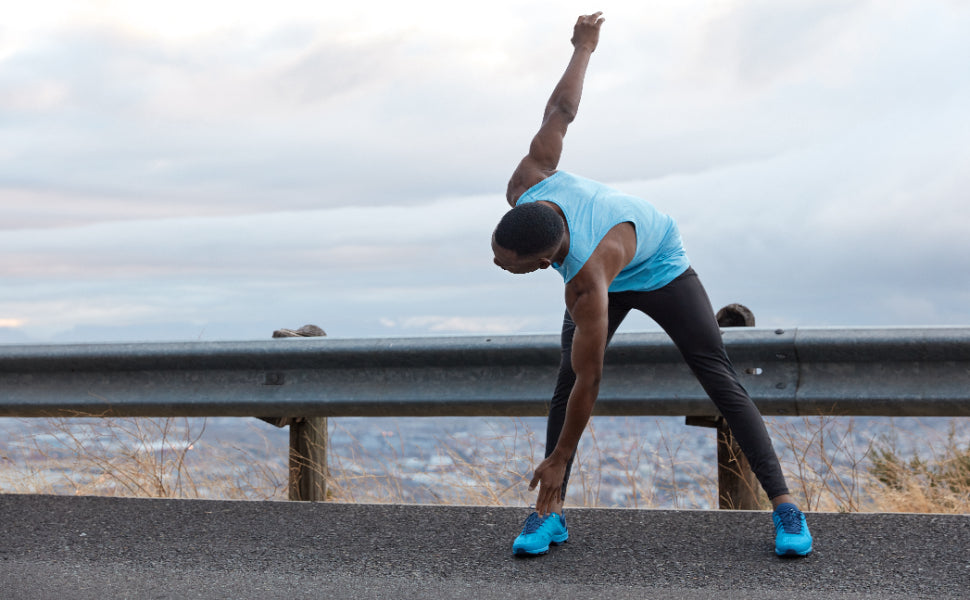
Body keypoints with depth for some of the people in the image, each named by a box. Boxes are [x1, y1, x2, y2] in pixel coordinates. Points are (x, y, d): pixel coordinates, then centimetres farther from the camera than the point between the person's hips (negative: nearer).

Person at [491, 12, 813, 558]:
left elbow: (591, 382, -38)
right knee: (565, 381, -8)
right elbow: (561, 111, -19)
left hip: (659, 266, -6)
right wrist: (584, 47, -1)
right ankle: (551, 515, -9)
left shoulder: (585, 283, -47)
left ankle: (783, 503, -7)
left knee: (720, 377, -10)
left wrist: (558, 460, -29)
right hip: (607, 275, 6)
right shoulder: (527, 186, -34)